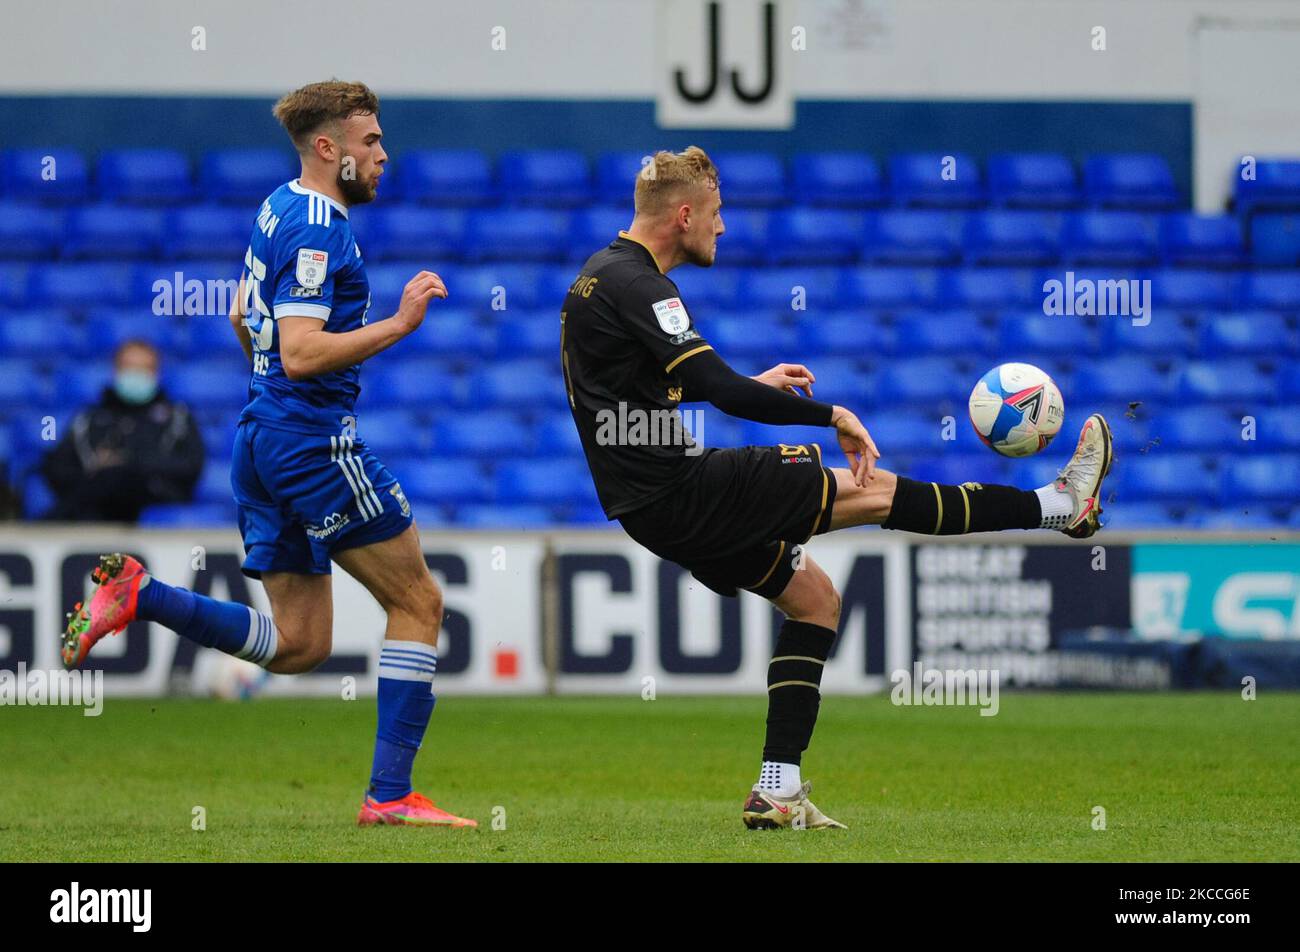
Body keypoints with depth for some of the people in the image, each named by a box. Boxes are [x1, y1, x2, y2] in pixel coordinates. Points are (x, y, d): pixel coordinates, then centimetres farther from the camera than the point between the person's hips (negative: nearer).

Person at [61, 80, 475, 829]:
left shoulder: (280, 210, 15)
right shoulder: (316, 229, -15)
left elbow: (243, 319, 27)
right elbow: (302, 351, -24)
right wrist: (399, 324, -24)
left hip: (266, 438, 9)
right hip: (316, 440, -9)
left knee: (298, 646, 8)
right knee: (419, 602, 0)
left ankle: (138, 595, -3)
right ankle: (391, 795, -2)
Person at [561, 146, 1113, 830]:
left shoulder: (602, 275, 15)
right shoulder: (635, 283, -18)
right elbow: (721, 391, -25)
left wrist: (755, 384, 28)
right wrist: (832, 415, -16)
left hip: (650, 508, 10)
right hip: (679, 494, -10)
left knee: (812, 596, 18)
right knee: (872, 489, -4)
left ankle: (777, 792, 12)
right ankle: (1060, 505, 5)